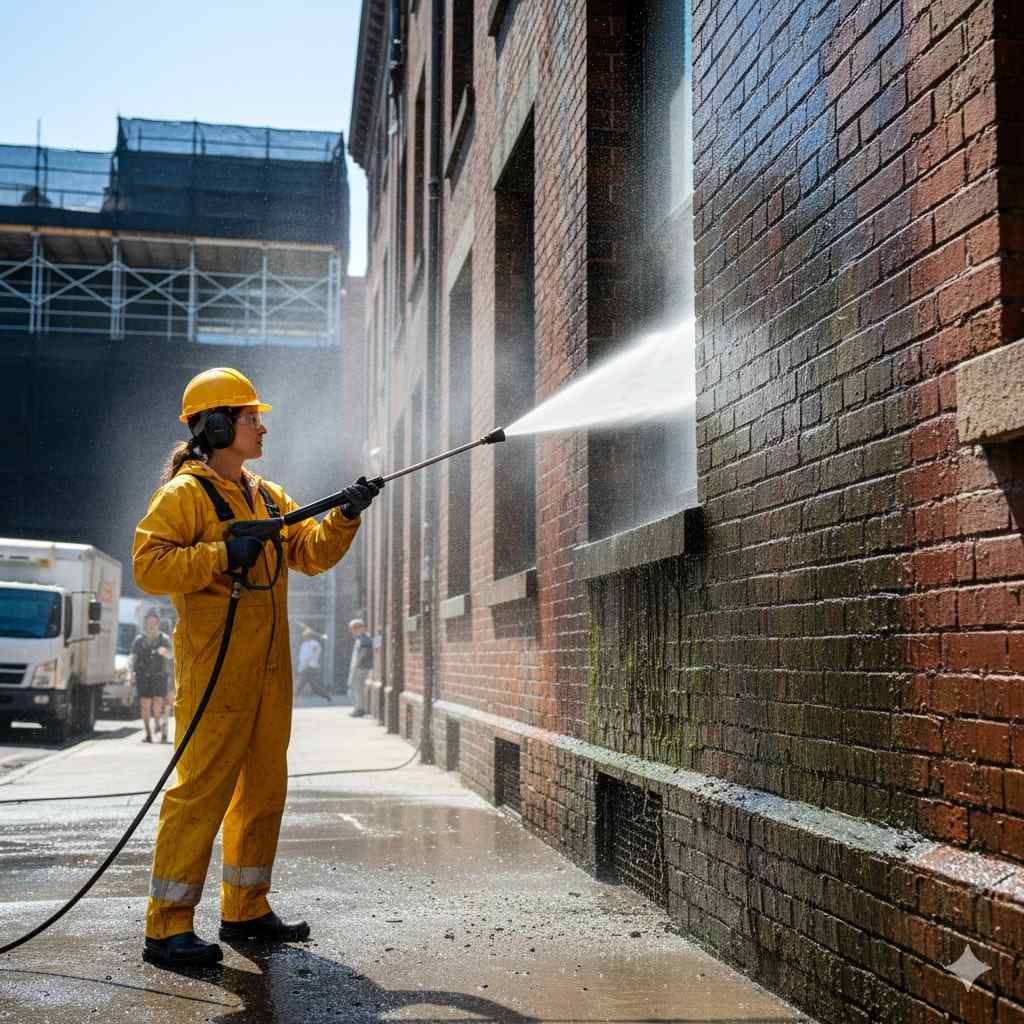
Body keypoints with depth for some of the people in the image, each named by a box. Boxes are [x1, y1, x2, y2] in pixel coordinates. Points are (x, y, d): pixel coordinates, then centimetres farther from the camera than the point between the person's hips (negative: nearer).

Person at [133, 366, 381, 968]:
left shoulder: (269, 497, 19)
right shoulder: (185, 494, -5)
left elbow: (312, 553, 15)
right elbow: (148, 567, -14)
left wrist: (345, 516, 0)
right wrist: (221, 554, -21)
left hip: (270, 669, 8)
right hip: (215, 667, -8)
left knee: (265, 788, 12)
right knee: (203, 789, -10)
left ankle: (246, 908, 23)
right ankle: (167, 926, -4)